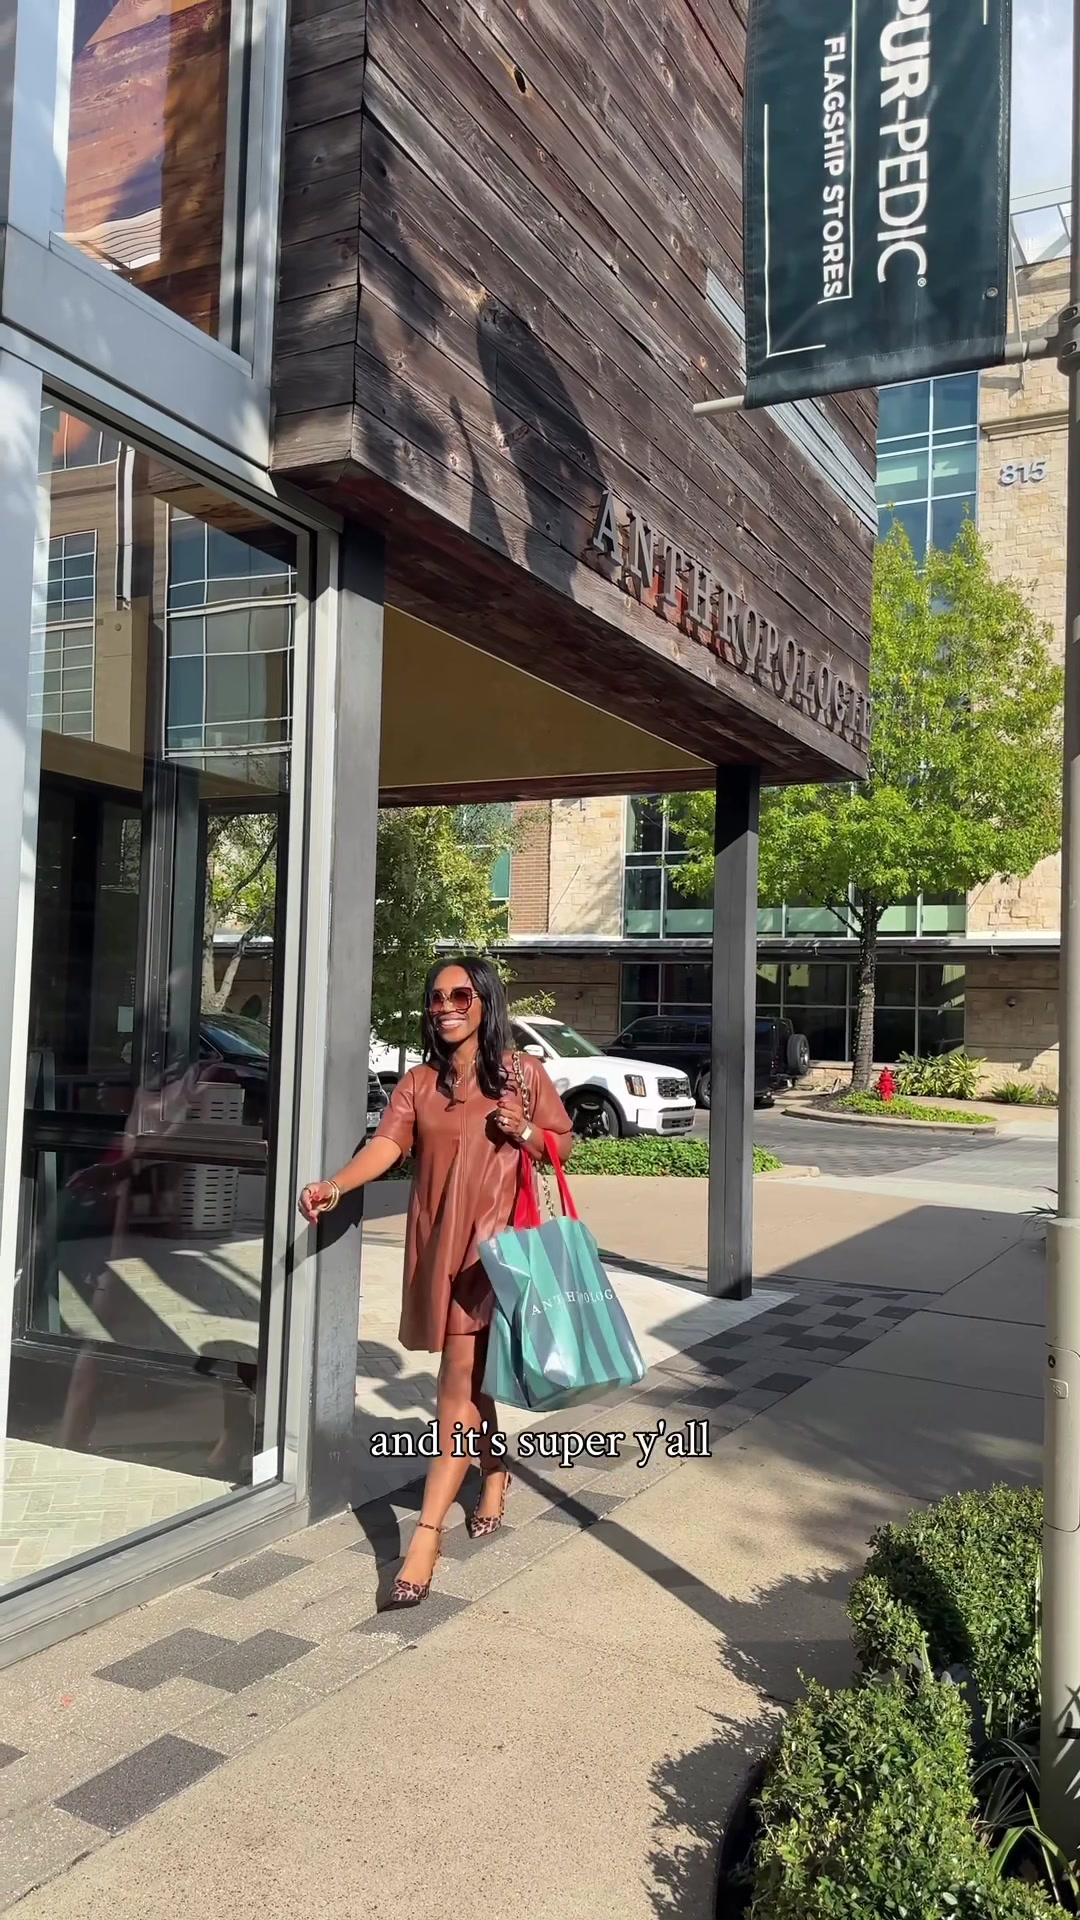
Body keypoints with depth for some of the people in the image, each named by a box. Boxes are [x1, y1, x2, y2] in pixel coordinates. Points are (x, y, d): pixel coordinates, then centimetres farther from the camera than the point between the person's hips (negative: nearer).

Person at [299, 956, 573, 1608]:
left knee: (460, 1384, -9)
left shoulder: (523, 1071, 2)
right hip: (436, 1245, 4)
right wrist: (335, 1185, -27)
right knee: (469, 1375, 16)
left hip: (495, 1241, -4)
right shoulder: (419, 1083, 7)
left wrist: (525, 1133, -12)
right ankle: (496, 1475, 42)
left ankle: (426, 1535, -9)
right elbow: (387, 1144, -9)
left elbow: (564, 1142, 10)